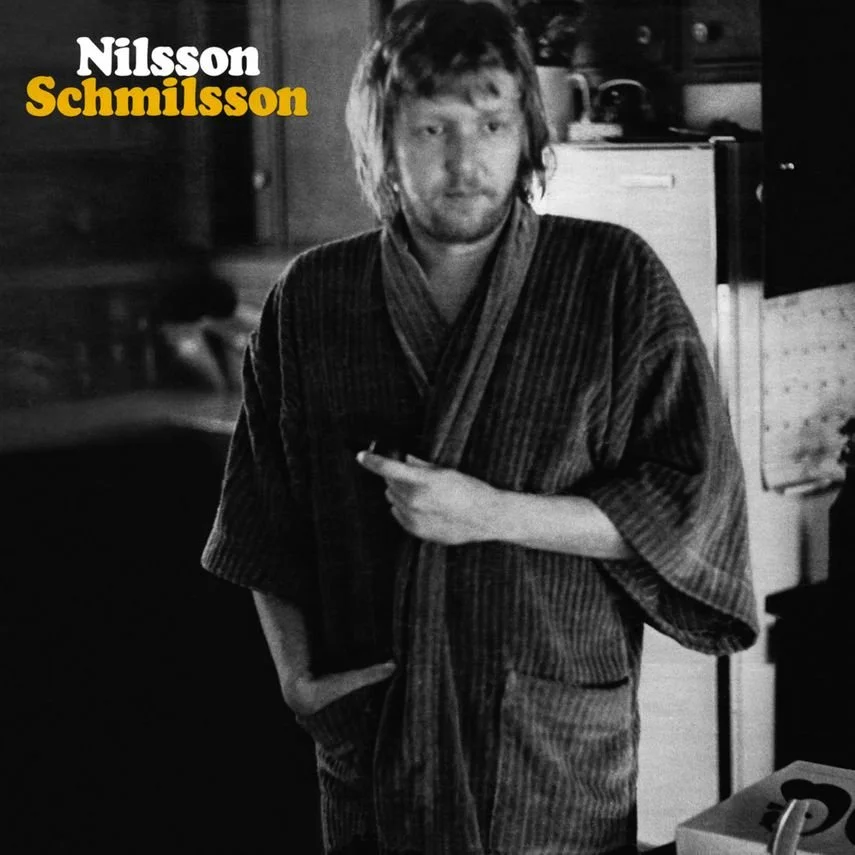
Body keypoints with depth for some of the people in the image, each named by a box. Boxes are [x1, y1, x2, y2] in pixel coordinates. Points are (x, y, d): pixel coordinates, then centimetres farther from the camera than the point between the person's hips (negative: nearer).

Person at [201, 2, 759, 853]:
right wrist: (295, 674, -1)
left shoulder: (616, 278, -7)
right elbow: (266, 528, 9)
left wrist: (492, 513, -19)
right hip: (371, 753, 2)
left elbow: (693, 500, -10)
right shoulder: (310, 298, 0)